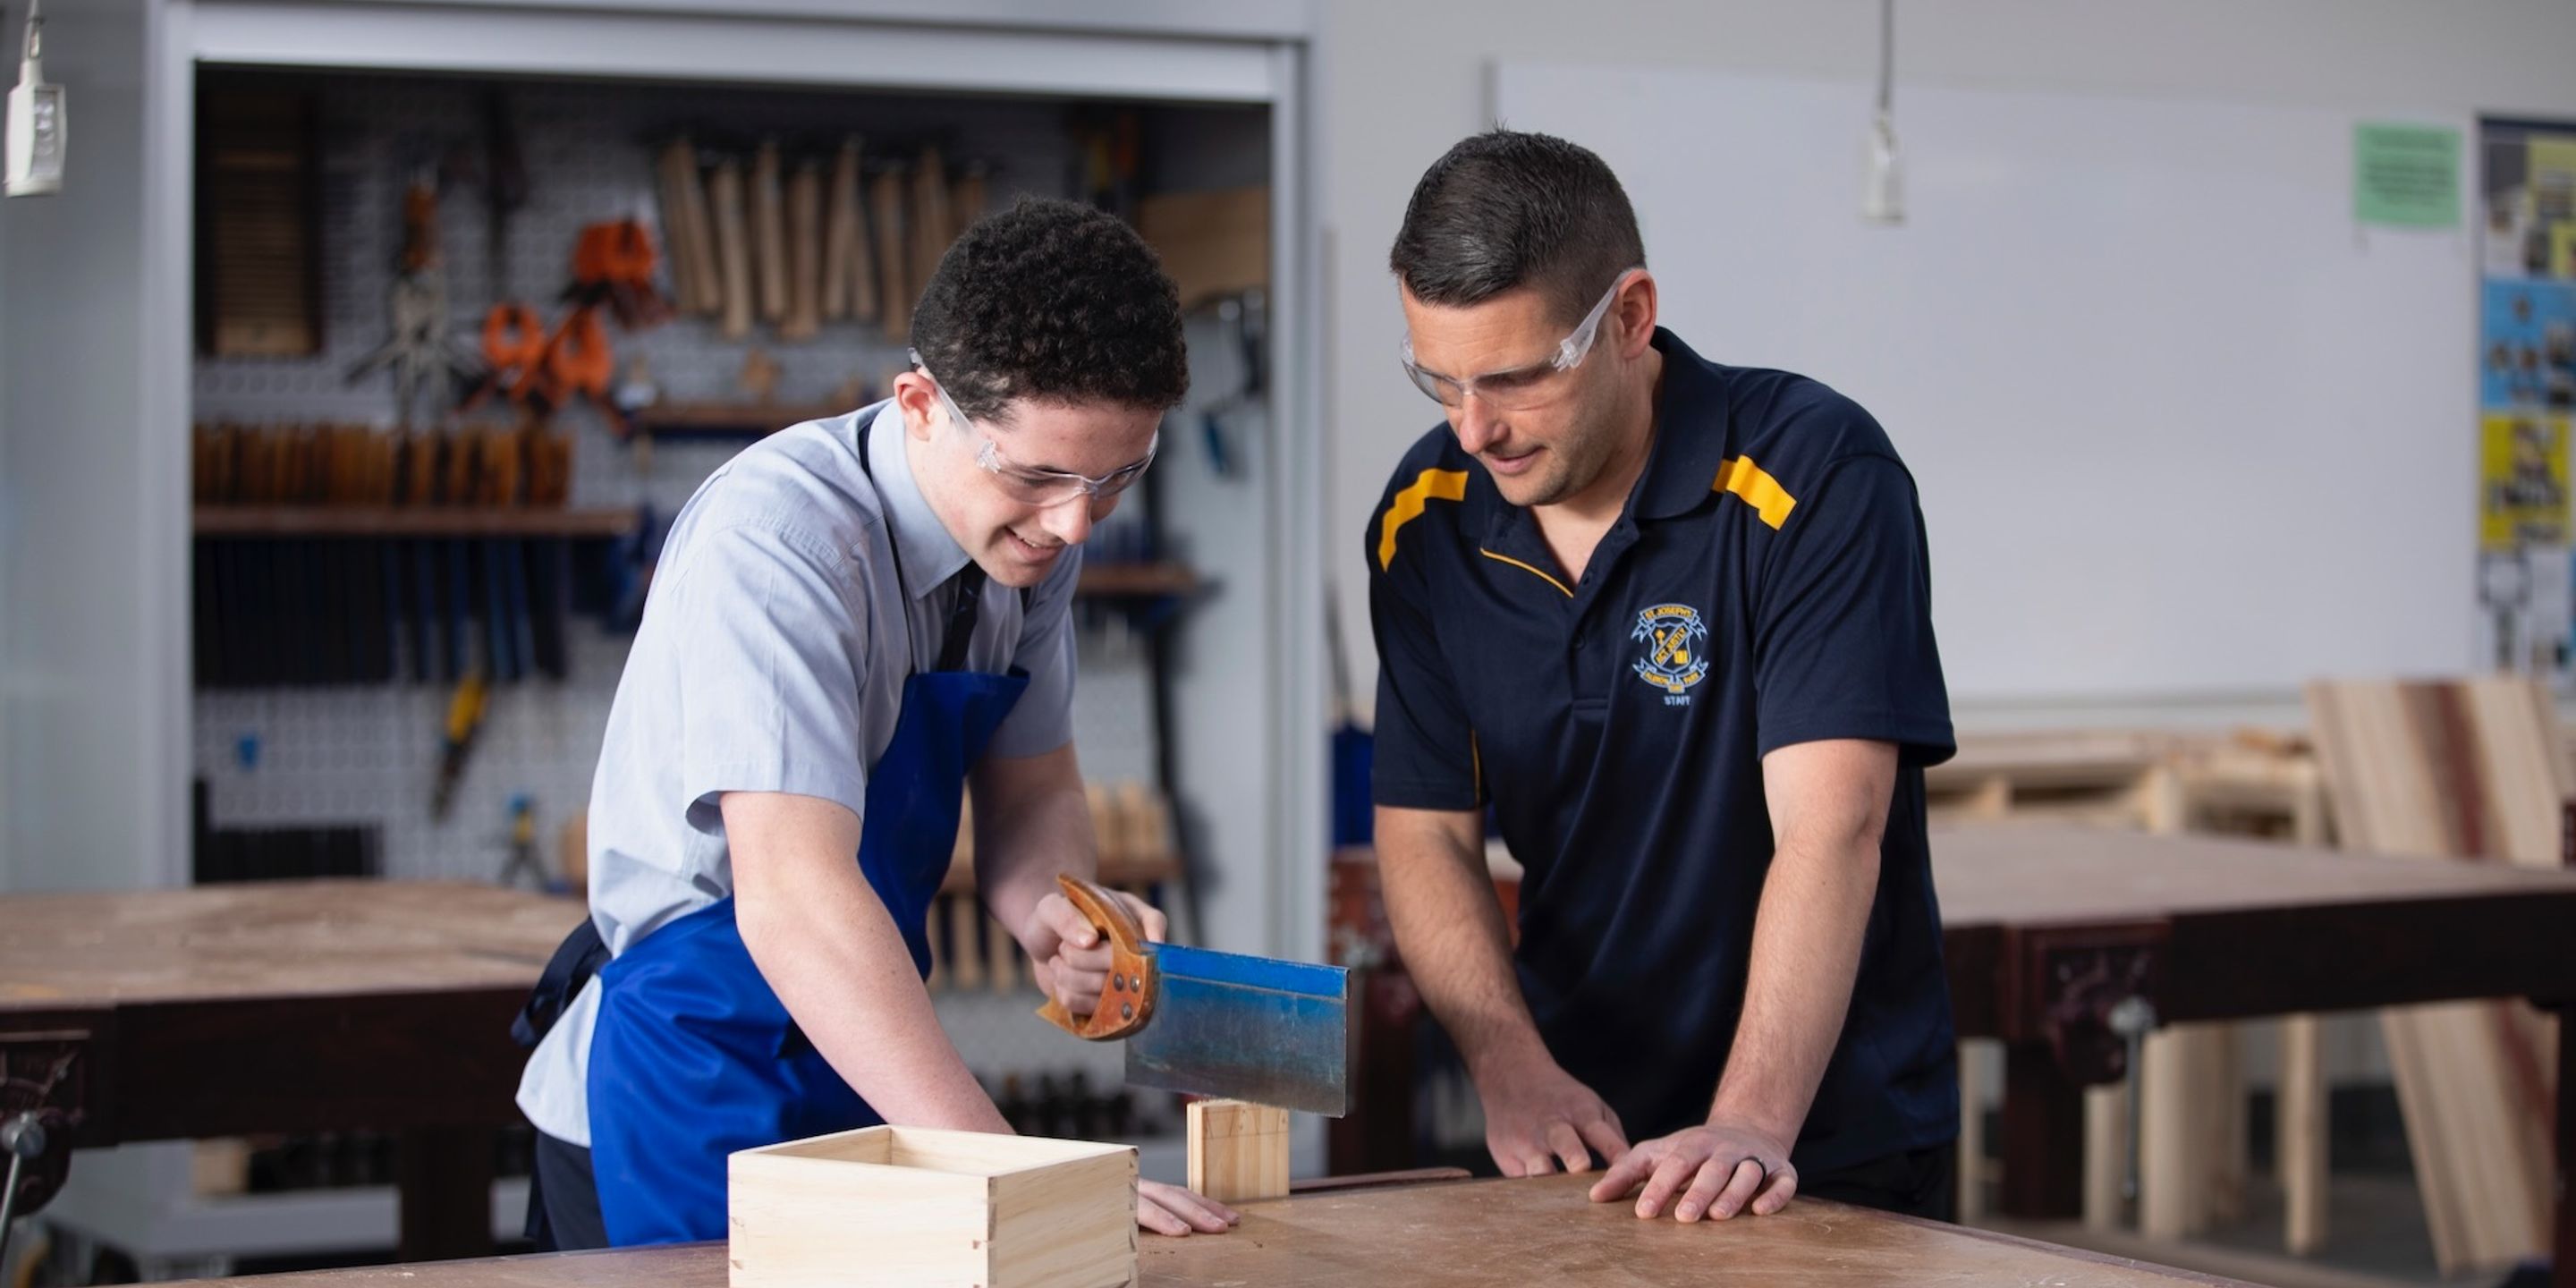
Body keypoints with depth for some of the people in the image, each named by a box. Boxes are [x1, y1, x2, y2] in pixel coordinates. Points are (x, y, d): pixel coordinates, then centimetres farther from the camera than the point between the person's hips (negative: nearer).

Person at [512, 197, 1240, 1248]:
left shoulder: (1035, 524, -4)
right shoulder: (776, 537, -27)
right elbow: (791, 898, -37)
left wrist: (1050, 915, -15)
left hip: (862, 1083, 7)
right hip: (694, 1101, -7)